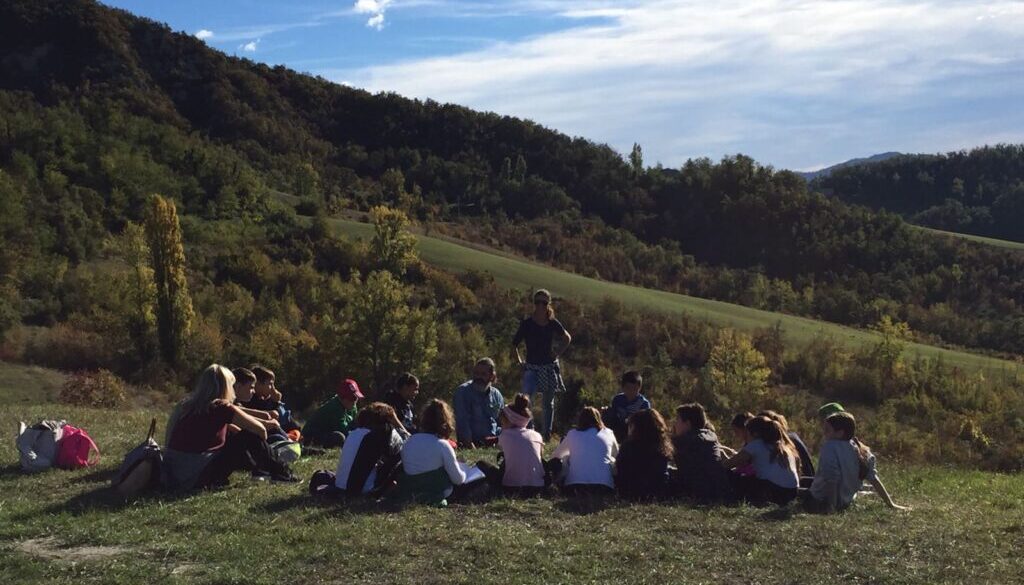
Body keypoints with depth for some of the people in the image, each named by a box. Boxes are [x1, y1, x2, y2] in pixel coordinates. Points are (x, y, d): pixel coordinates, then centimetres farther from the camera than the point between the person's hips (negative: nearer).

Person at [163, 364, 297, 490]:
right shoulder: (221, 408, -10)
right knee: (250, 437, 1)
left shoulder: (189, 405, 13)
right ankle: (279, 472, 19)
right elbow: (260, 429, -3)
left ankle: (258, 471, 29)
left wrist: (265, 422, 26)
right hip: (196, 477, -8)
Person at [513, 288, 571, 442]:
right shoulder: (527, 324, -6)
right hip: (531, 367, -2)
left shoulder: (553, 324, -2)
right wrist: (518, 360, -3)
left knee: (548, 402, 11)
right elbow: (514, 344, 4)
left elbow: (567, 339, 15)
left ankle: (546, 433, 23)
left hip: (549, 366, 2)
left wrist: (557, 353, 7)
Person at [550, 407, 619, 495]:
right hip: (603, 486, 1)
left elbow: (555, 455, 28)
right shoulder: (608, 433, 14)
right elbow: (616, 455, 29)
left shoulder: (572, 434, 14)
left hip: (574, 486, -1)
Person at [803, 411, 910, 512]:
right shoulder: (860, 449, -1)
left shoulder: (830, 447, -22)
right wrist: (891, 504, 1)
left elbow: (831, 479, -31)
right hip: (846, 503, 7)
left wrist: (830, 506, -29)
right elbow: (874, 479, -2)